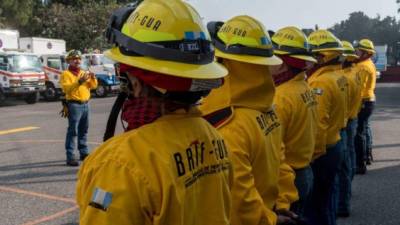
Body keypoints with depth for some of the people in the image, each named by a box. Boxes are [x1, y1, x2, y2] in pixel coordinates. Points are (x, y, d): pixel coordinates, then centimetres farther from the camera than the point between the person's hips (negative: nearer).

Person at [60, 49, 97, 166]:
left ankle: (84, 153, 23)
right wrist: (79, 81, -27)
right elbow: (66, 88, -17)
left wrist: (93, 78, -5)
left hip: (85, 104, 7)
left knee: (84, 130, 13)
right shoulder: (66, 74, -2)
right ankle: (70, 157, -10)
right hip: (74, 105, -7)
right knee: (73, 131, -9)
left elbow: (93, 86, 15)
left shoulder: (84, 73, 19)